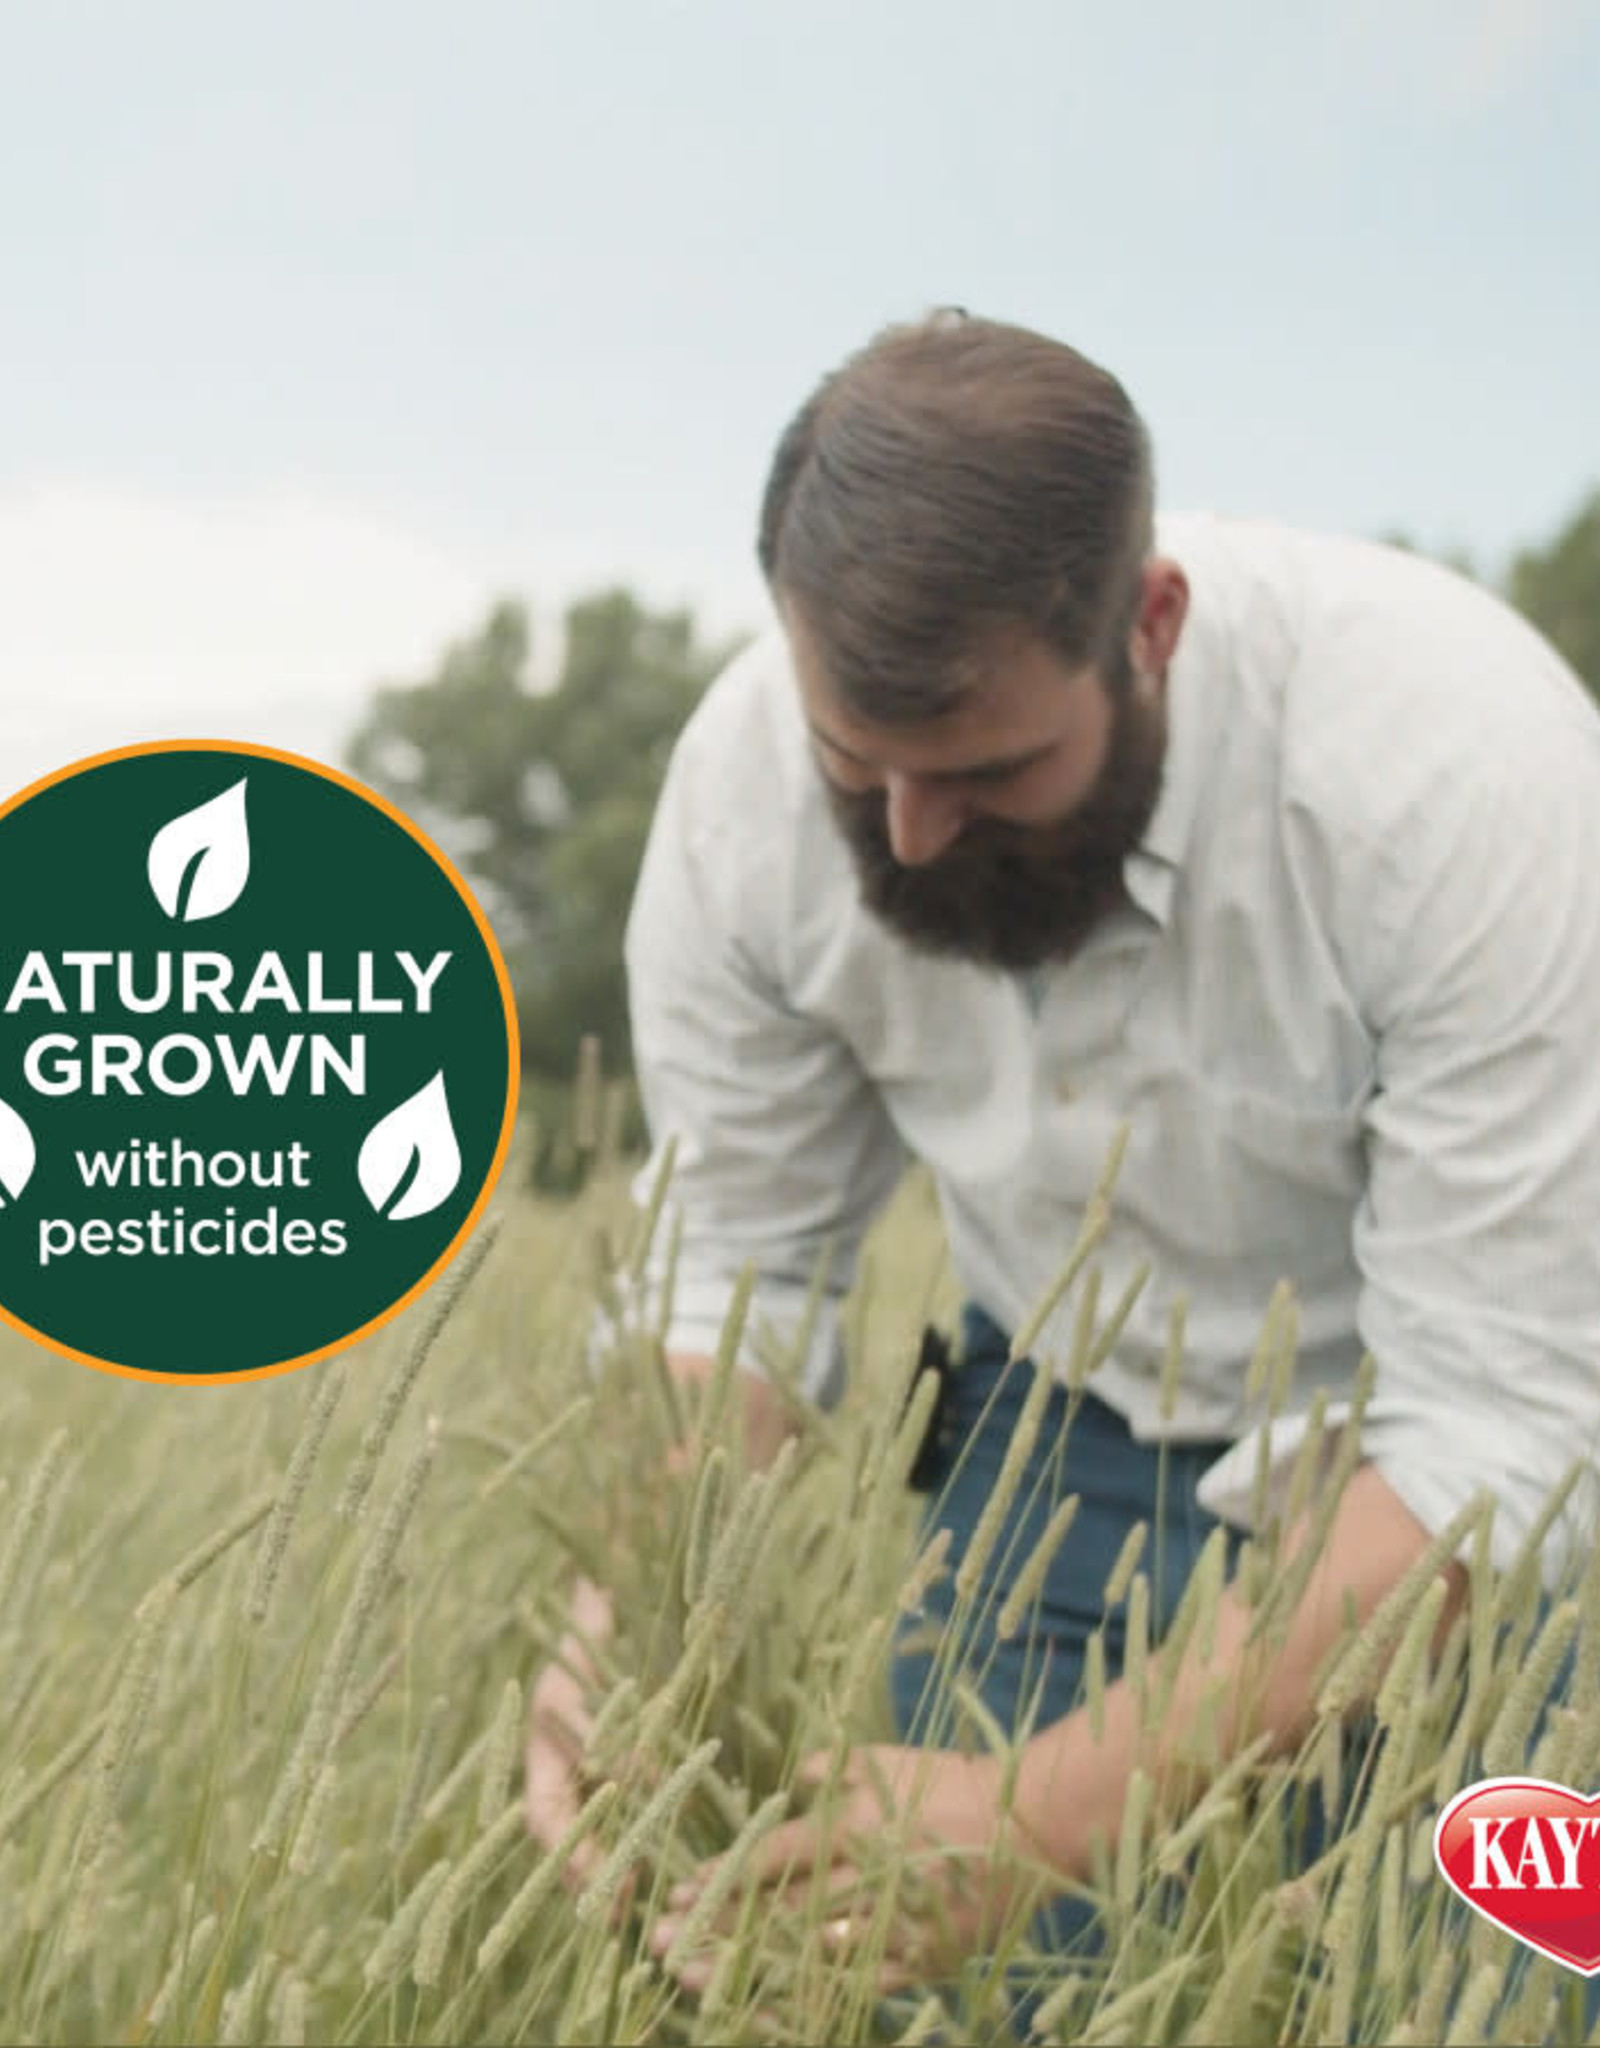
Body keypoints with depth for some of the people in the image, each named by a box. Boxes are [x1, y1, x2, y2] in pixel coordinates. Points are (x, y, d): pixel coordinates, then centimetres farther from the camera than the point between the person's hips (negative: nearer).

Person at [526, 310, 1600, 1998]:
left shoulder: (1456, 758, -33)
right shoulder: (747, 779, -20)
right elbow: (728, 1268, -9)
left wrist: (1055, 1810, -38)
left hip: (1460, 1479, -2)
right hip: (1078, 1429, 3)